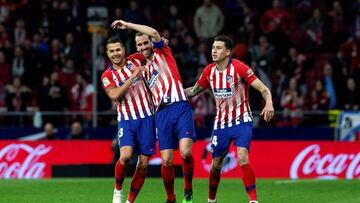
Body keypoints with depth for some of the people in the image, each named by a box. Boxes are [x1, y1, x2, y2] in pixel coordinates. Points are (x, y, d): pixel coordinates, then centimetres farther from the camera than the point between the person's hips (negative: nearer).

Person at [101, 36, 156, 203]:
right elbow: (115, 95, -17)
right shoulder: (107, 75, 1)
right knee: (126, 155, -24)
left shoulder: (135, 60, 7)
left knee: (143, 163, -2)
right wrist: (133, 77, -20)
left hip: (146, 118, 2)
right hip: (126, 120, -2)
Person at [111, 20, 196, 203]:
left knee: (186, 153, -22)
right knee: (166, 161, -2)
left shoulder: (163, 54, 9)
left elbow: (154, 33, -9)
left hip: (180, 107, -5)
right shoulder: (145, 69, 23)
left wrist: (127, 25, -4)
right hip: (162, 112, 5)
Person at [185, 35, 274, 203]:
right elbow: (194, 90, 16)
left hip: (242, 122, -5)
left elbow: (264, 89, -18)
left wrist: (269, 103, -37)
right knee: (216, 164, 11)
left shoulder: (239, 68, -16)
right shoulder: (209, 71, 0)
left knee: (242, 159, -24)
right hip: (221, 124, 5)